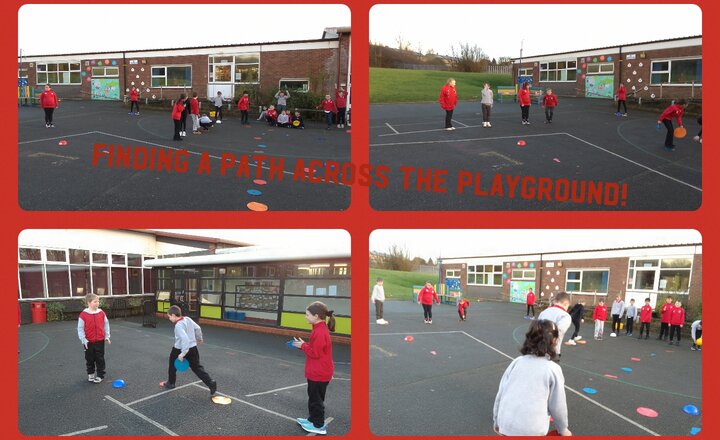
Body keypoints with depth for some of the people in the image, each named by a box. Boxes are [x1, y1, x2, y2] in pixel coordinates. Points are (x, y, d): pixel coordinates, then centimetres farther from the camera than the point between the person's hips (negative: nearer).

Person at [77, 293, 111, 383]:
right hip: (88, 342, -1)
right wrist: (83, 340, -10)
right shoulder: (83, 314, -12)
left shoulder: (101, 313, -5)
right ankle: (90, 374, 31)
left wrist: (107, 336, 4)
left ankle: (100, 375, 17)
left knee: (100, 359, 6)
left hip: (100, 341, 1)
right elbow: (80, 328, -6)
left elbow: (106, 325, 6)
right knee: (89, 359, 13)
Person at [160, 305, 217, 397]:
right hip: (193, 347, 7)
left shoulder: (178, 325, -23)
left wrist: (182, 354, -29)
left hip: (180, 349, -7)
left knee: (172, 364, 21)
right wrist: (199, 338, 29)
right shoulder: (187, 319, 0)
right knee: (197, 367, 8)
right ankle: (211, 383, -6)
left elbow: (185, 339, -32)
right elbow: (197, 328, 11)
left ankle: (170, 383, 38)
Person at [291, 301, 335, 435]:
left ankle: (319, 425, 14)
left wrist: (303, 346, -13)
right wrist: (303, 344, 0)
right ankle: (313, 419, 36)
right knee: (314, 397, 22)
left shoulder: (320, 332, -26)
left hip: (319, 373, -10)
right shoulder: (320, 329, 7)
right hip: (317, 372, 10)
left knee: (316, 399, 3)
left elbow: (315, 353, -24)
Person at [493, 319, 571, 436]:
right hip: (532, 431, -3)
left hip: (506, 426, 3)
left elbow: (500, 394, 7)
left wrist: (496, 421, 21)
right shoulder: (553, 369, -3)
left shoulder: (516, 362, 5)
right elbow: (557, 406, 2)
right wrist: (563, 429, 20)